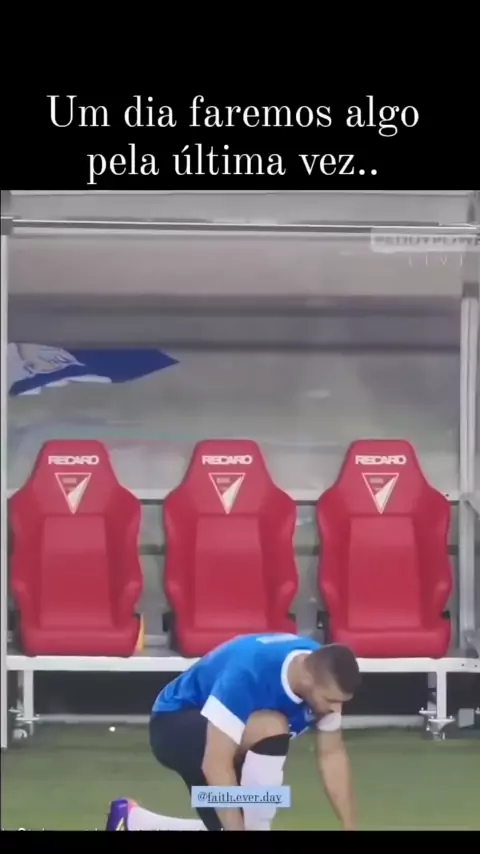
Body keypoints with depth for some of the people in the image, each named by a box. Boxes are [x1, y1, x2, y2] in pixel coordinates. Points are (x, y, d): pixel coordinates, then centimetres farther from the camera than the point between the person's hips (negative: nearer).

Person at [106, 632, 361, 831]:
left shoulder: (323, 672, -17)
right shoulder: (249, 671, -38)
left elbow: (332, 755, -9)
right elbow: (216, 764, -39)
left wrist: (350, 828, -14)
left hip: (227, 731, 8)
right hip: (175, 727, -8)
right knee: (272, 728, -34)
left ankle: (131, 822, 21)